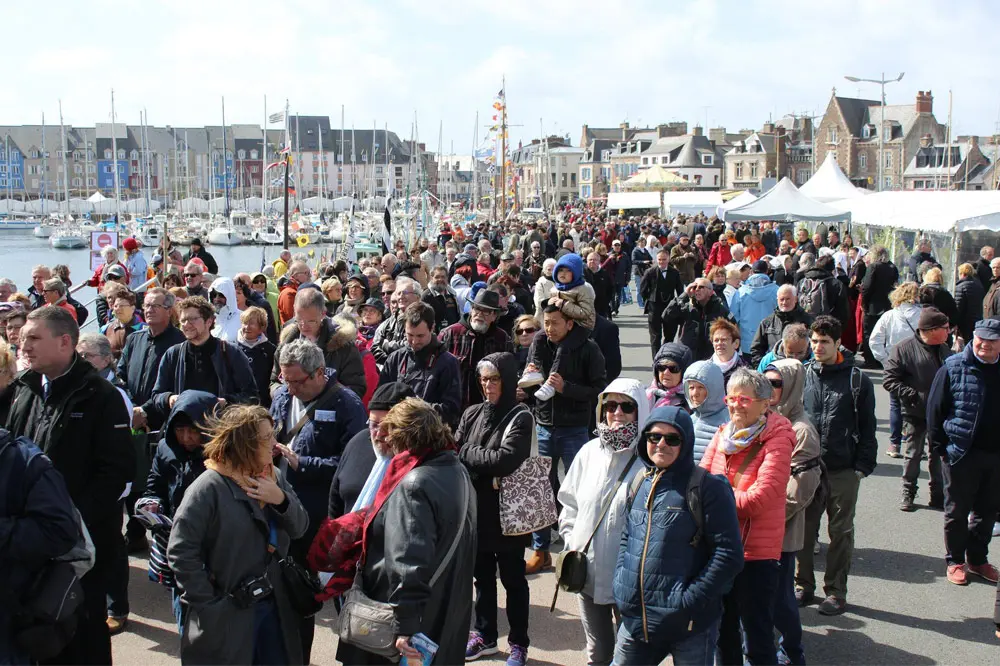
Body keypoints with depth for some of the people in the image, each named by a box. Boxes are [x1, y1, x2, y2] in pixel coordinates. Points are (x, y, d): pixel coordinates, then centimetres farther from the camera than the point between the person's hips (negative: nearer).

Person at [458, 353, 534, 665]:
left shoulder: (520, 418, -10)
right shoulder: (472, 414, 5)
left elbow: (505, 460, -21)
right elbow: (454, 454, -2)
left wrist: (468, 452, -11)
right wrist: (484, 461, -18)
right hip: (475, 509, 5)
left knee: (513, 579, 9)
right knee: (482, 576, 17)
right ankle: (484, 636, 32)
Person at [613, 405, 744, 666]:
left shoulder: (708, 488, -10)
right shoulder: (639, 484, 9)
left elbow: (729, 554, -13)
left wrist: (689, 600, -17)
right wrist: (621, 583, 6)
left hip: (689, 625, -5)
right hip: (635, 620, 5)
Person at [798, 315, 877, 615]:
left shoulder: (856, 379, -3)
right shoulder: (802, 375, 4)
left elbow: (867, 427, -1)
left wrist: (863, 465, -7)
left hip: (844, 471, -2)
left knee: (841, 532, 8)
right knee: (803, 529, 8)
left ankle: (836, 591, 19)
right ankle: (803, 584, 24)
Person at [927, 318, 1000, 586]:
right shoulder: (954, 368, -7)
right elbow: (935, 409, -5)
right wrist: (938, 446, -9)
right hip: (961, 453, -4)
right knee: (957, 511, 8)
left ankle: (978, 559, 29)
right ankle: (955, 561, 20)